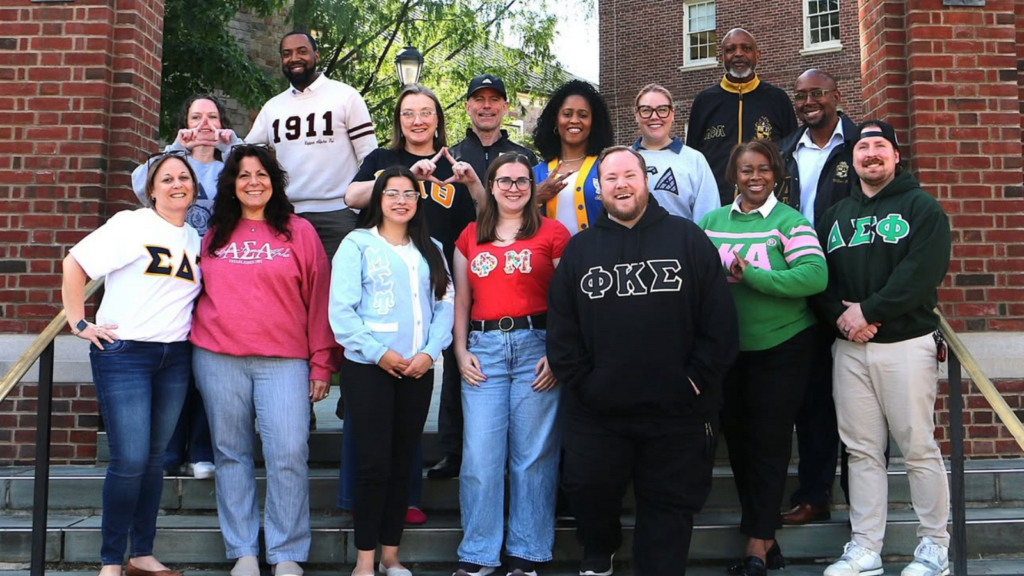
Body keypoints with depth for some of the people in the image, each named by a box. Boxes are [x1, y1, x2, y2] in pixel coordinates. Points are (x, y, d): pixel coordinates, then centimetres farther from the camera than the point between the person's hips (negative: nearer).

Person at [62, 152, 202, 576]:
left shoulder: (196, 238, 12)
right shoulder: (131, 225, -5)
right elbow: (74, 265, -7)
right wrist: (79, 323, -9)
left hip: (175, 358, 5)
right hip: (123, 354, -5)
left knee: (154, 459, 10)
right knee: (130, 461, -8)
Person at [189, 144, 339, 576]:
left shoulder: (299, 232, 5)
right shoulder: (213, 235, 13)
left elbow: (319, 300, 3)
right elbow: (196, 292, 19)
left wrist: (322, 363, -1)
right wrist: (190, 346, 9)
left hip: (284, 361, -2)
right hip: (218, 358, 3)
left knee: (289, 454, -8)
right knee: (232, 454, 7)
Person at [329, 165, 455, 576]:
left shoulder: (431, 249, 15)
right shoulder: (357, 244, 0)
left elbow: (445, 305, 7)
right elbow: (341, 310, -8)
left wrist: (430, 351, -7)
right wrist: (377, 352, -13)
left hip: (418, 370, 4)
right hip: (368, 368, -4)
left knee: (402, 463, 8)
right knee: (374, 462, -4)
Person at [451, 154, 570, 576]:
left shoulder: (552, 233, 2)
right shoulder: (470, 236, 14)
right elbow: (461, 300, 15)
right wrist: (461, 351, 4)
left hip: (536, 345, -3)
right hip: (483, 348, 3)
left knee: (533, 454, 2)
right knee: (480, 455, 1)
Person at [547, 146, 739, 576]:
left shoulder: (688, 239, 0)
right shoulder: (579, 248, 7)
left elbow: (720, 319, -3)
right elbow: (560, 327, 5)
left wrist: (697, 379, -8)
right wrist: (580, 381, -4)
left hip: (677, 411, -1)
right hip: (596, 412, 2)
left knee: (671, 504, 8)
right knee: (589, 492, 12)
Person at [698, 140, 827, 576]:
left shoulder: (790, 221, -7)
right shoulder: (711, 221, 7)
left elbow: (815, 276, -20)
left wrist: (750, 275, -24)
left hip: (781, 348, -5)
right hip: (727, 350, 5)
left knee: (769, 442, 1)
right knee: (737, 439, 11)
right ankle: (766, 538, 27)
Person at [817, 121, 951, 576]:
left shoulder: (922, 208, 2)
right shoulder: (835, 215, 17)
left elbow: (923, 272, -13)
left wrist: (869, 310, -16)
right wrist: (840, 316, -9)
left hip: (906, 344, -4)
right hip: (849, 349, 4)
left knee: (919, 449, 0)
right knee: (862, 451, 6)